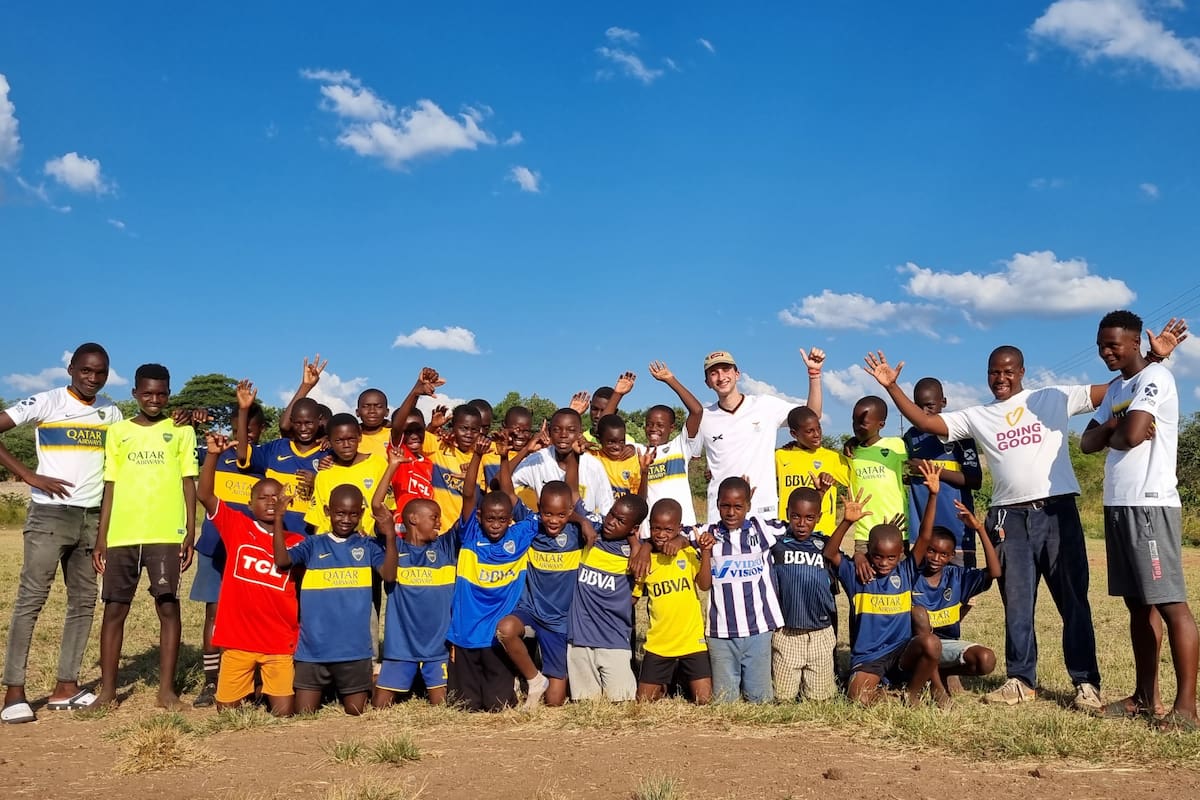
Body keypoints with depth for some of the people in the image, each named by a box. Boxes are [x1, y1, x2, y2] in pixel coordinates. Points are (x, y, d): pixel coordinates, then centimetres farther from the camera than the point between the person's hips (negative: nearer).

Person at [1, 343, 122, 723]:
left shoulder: (111, 413, 9)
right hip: (50, 514, -5)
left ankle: (65, 686, 13)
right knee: (31, 598, -5)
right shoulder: (45, 403, -6)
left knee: (83, 601, 6)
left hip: (92, 517, 5)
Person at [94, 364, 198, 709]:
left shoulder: (181, 430, 7)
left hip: (166, 534, -2)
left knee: (168, 607, -3)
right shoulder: (118, 431, 12)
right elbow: (110, 487, 11)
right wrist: (100, 538, 6)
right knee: (114, 609, 5)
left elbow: (189, 483, 4)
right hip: (121, 535, 2)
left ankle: (167, 689, 3)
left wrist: (191, 533, -4)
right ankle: (107, 690, 13)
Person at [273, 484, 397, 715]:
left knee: (355, 715, 11)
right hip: (313, 649, 0)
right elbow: (282, 561, -12)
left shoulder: (368, 546, 2)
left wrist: (390, 536, -22)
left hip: (355, 649, 0)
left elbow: (389, 575, -12)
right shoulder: (313, 545, 3)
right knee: (303, 717, 6)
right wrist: (279, 518, -17)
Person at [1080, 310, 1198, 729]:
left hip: (1150, 505, -9)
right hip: (1118, 505, 9)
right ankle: (1146, 695, 17)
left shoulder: (1155, 377, -9)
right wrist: (1110, 428, -5)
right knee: (1138, 603, 11)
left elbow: (1131, 435, -21)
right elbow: (1087, 442, 16)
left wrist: (1111, 433, 1)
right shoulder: (1115, 388, 19)